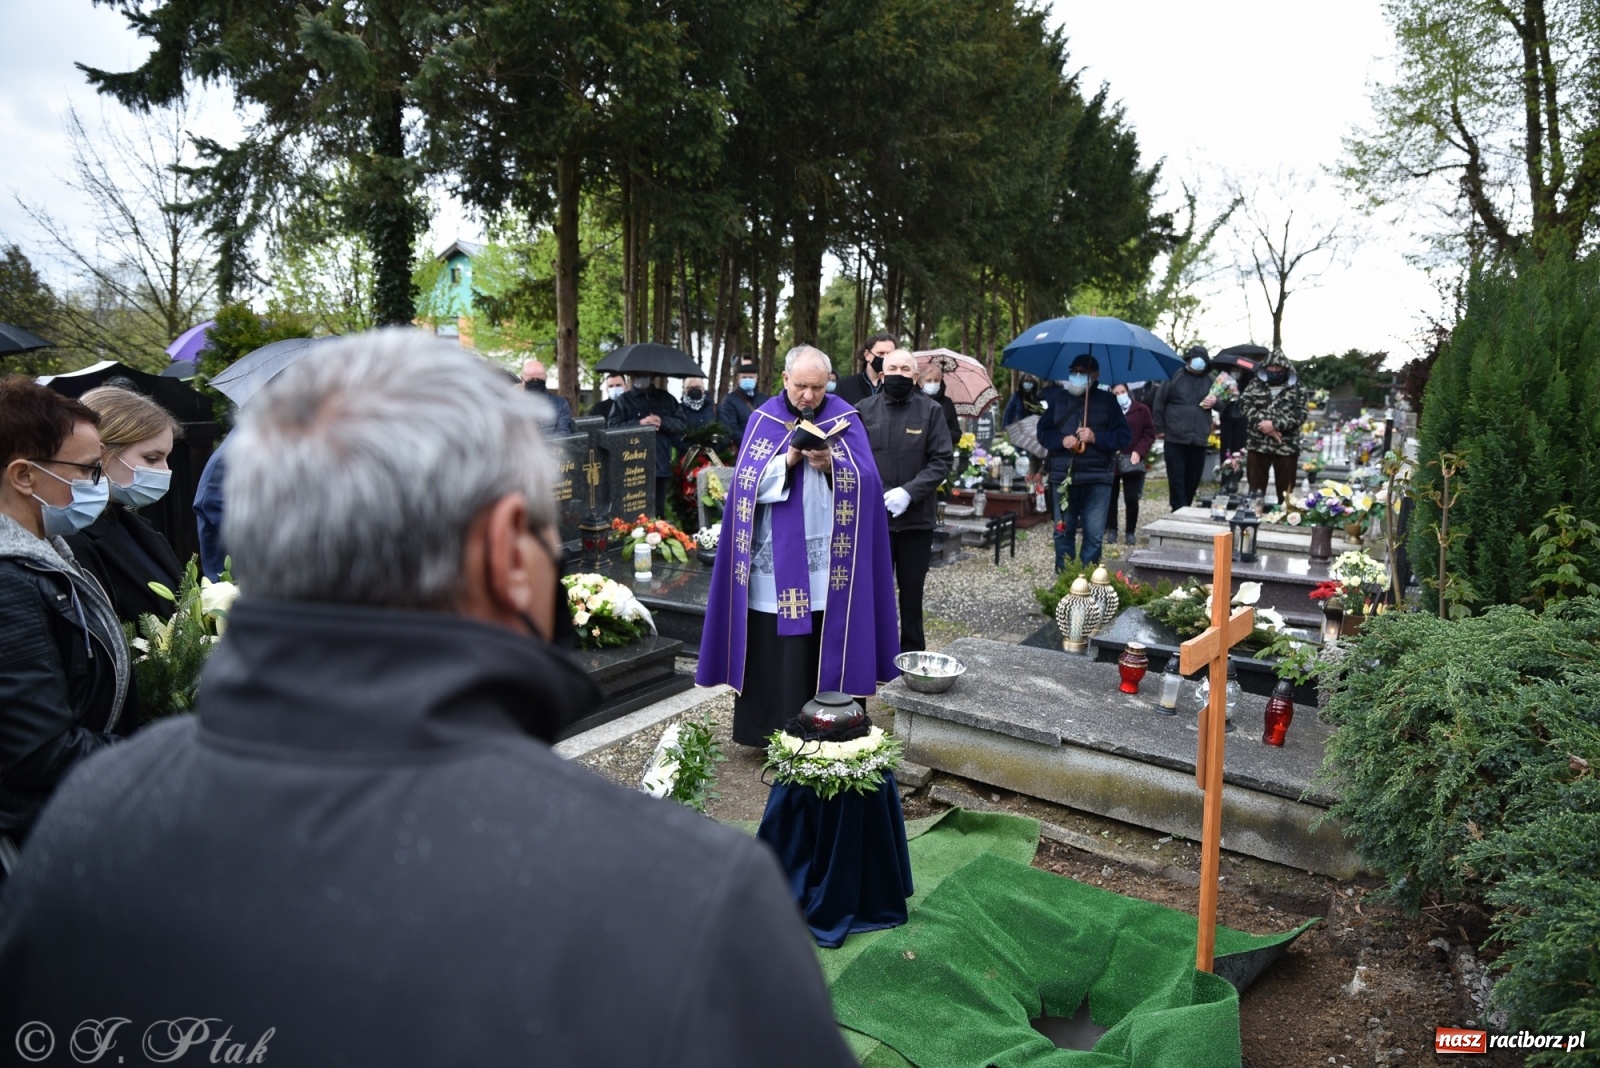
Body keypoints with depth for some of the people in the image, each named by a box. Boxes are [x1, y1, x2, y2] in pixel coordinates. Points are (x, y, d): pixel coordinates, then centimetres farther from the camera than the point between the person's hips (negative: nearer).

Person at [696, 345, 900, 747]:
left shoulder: (845, 418, 4)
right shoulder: (764, 418, 5)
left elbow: (864, 480, -4)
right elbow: (748, 484, -3)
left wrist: (831, 465, -22)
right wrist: (788, 461, -17)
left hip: (827, 560, 0)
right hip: (775, 558, 1)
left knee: (825, 648, 3)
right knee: (772, 648, 3)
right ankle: (771, 733, 15)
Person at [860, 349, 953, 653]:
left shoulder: (930, 410, 0)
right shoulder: (865, 409, 2)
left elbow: (942, 460, -4)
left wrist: (909, 492, -17)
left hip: (917, 517, 0)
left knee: (912, 593, 11)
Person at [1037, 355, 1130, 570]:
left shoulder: (1106, 401, 4)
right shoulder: (1057, 398, 9)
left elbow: (1123, 437, 0)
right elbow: (1043, 433, 9)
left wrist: (1096, 437, -15)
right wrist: (1061, 440, -10)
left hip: (1097, 478, -2)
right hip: (1063, 476, 2)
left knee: (1094, 535, -3)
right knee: (1063, 532, 8)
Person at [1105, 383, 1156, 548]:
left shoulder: (1141, 410, 3)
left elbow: (1149, 433, 2)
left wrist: (1139, 451, -10)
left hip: (1132, 461, -1)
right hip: (1110, 461, 1)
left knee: (1132, 498, -2)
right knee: (1111, 497, 7)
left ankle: (1130, 531, 10)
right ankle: (1111, 530, 18)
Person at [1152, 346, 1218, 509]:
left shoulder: (1212, 380, 10)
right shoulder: (1175, 376, 0)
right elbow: (1159, 402, 2)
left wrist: (1215, 402, -7)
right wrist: (1160, 428, -1)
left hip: (1199, 439, 3)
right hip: (1175, 438, -3)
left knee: (1193, 478, 8)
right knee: (1177, 478, -5)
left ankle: (1185, 509, 19)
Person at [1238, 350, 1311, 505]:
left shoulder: (1297, 388, 4)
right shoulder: (1255, 385, 8)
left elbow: (1300, 414, -7)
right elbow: (1246, 406, -4)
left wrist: (1274, 424, -18)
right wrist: (1263, 425, -18)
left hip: (1286, 447, -1)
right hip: (1258, 445, 1)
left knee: (1285, 492, 6)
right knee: (1255, 489, 8)